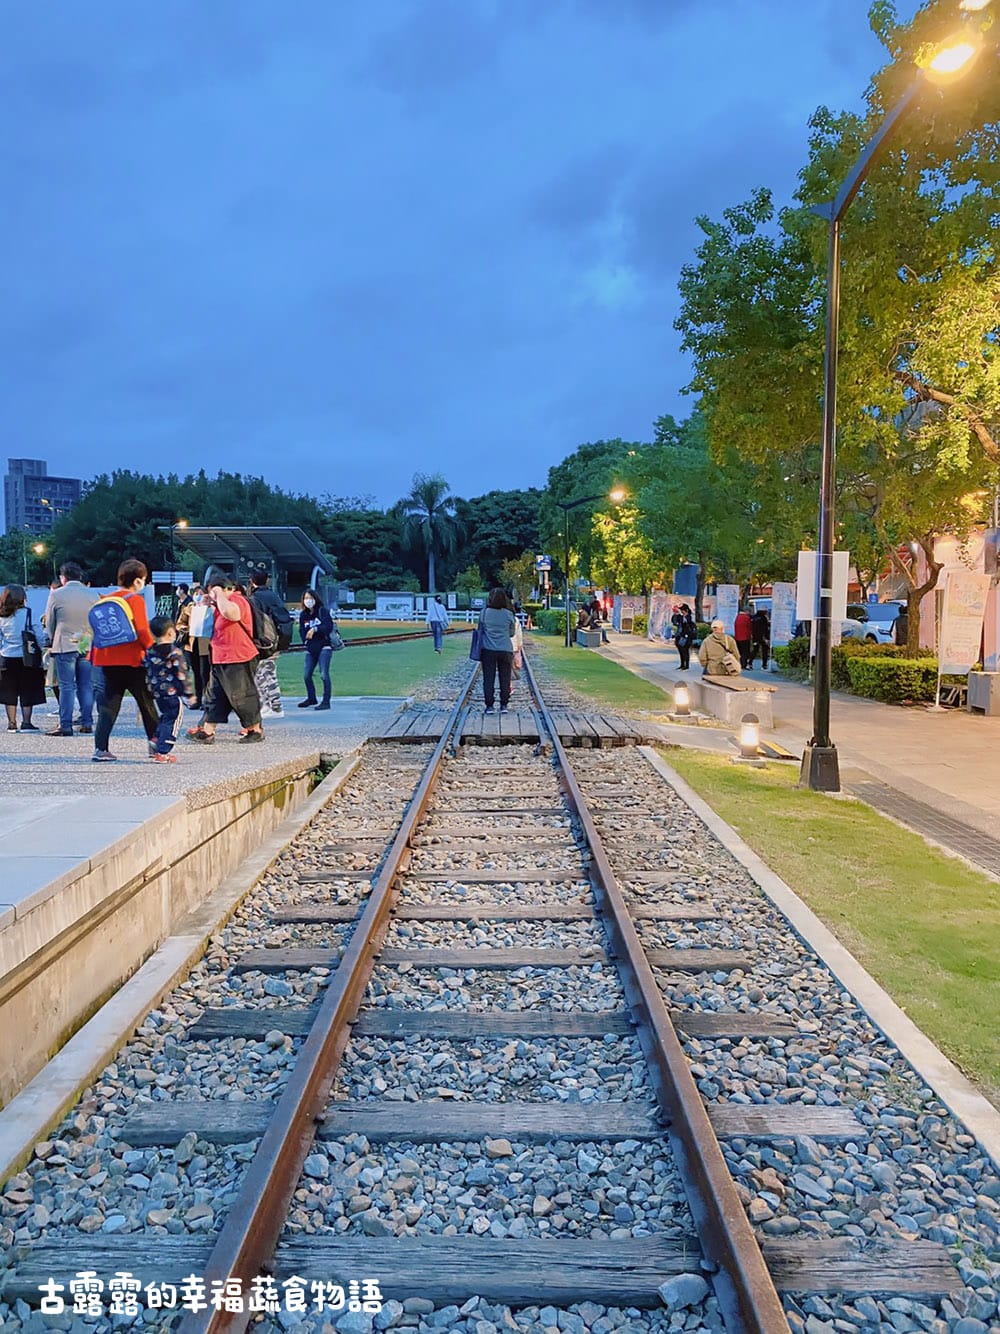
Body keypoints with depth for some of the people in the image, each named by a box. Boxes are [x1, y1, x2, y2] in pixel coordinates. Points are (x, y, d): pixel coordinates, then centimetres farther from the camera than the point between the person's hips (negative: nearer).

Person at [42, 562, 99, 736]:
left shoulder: (56, 594, -3)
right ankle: (87, 723, 8)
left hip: (64, 645, -3)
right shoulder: (92, 595, 4)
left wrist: (51, 643, 19)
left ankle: (65, 725, -1)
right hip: (88, 646, 3)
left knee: (66, 687, 0)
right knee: (86, 686, 7)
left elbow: (49, 623, 6)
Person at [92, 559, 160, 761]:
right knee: (146, 701, 9)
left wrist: (95, 654, 20)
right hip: (131, 660, -5)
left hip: (107, 660, 6)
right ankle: (155, 741, 15)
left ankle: (100, 748, 1)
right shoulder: (135, 600, -8)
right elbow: (142, 631, -14)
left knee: (108, 705, 7)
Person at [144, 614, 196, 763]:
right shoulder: (175, 652, -13)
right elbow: (182, 674, -14)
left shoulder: (150, 651, 6)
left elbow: (148, 673, 12)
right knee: (172, 721, 1)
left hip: (157, 693, 7)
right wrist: (190, 693, -9)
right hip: (173, 693, -7)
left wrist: (152, 689, 22)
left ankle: (156, 747, 19)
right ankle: (163, 753, -1)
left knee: (164, 718, 23)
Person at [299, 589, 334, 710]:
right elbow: (302, 631, 11)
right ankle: (311, 698, 27)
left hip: (324, 647, -6)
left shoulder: (322, 611, -2)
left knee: (324, 674, -14)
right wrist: (306, 642, -4)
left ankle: (326, 701, -10)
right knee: (306, 675, 7)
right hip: (310, 649, 6)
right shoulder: (303, 615, 13)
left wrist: (315, 629, -25)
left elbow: (329, 626, -15)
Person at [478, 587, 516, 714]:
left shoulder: (484, 613, -4)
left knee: (488, 679, 5)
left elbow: (480, 632, 7)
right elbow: (512, 633, 8)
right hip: (505, 650, 0)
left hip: (488, 650, 0)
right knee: (505, 679, 9)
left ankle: (489, 706, 4)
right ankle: (504, 705, 12)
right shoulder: (509, 614, -5)